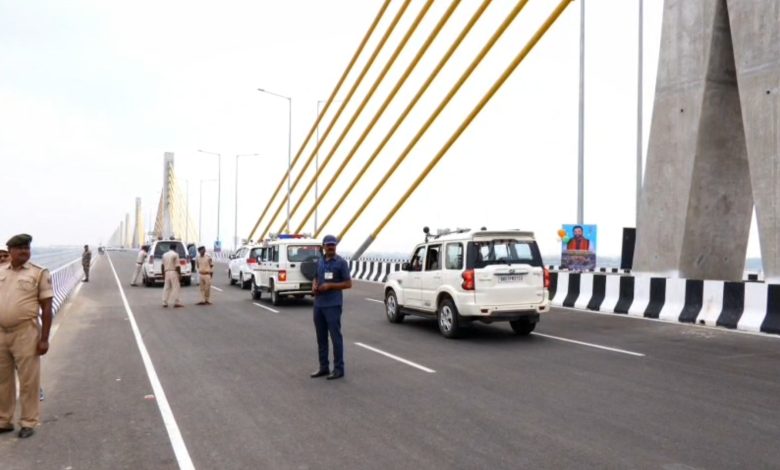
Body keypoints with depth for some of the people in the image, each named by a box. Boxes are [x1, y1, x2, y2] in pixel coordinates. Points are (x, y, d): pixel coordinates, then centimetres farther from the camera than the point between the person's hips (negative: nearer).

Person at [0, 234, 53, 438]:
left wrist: (44, 339, -9)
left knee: (28, 381, 2)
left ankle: (29, 422, 14)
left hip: (25, 333, -4)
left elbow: (46, 308, -4)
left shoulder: (39, 273, -3)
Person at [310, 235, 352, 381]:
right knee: (321, 337, 11)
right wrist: (314, 286, 0)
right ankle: (323, 367, 21)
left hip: (333, 305, -6)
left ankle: (338, 368, 5)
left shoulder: (341, 262, -4)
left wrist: (329, 286, -15)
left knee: (335, 337, -3)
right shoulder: (320, 262, 13)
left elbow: (348, 283, -6)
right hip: (318, 304, 6)